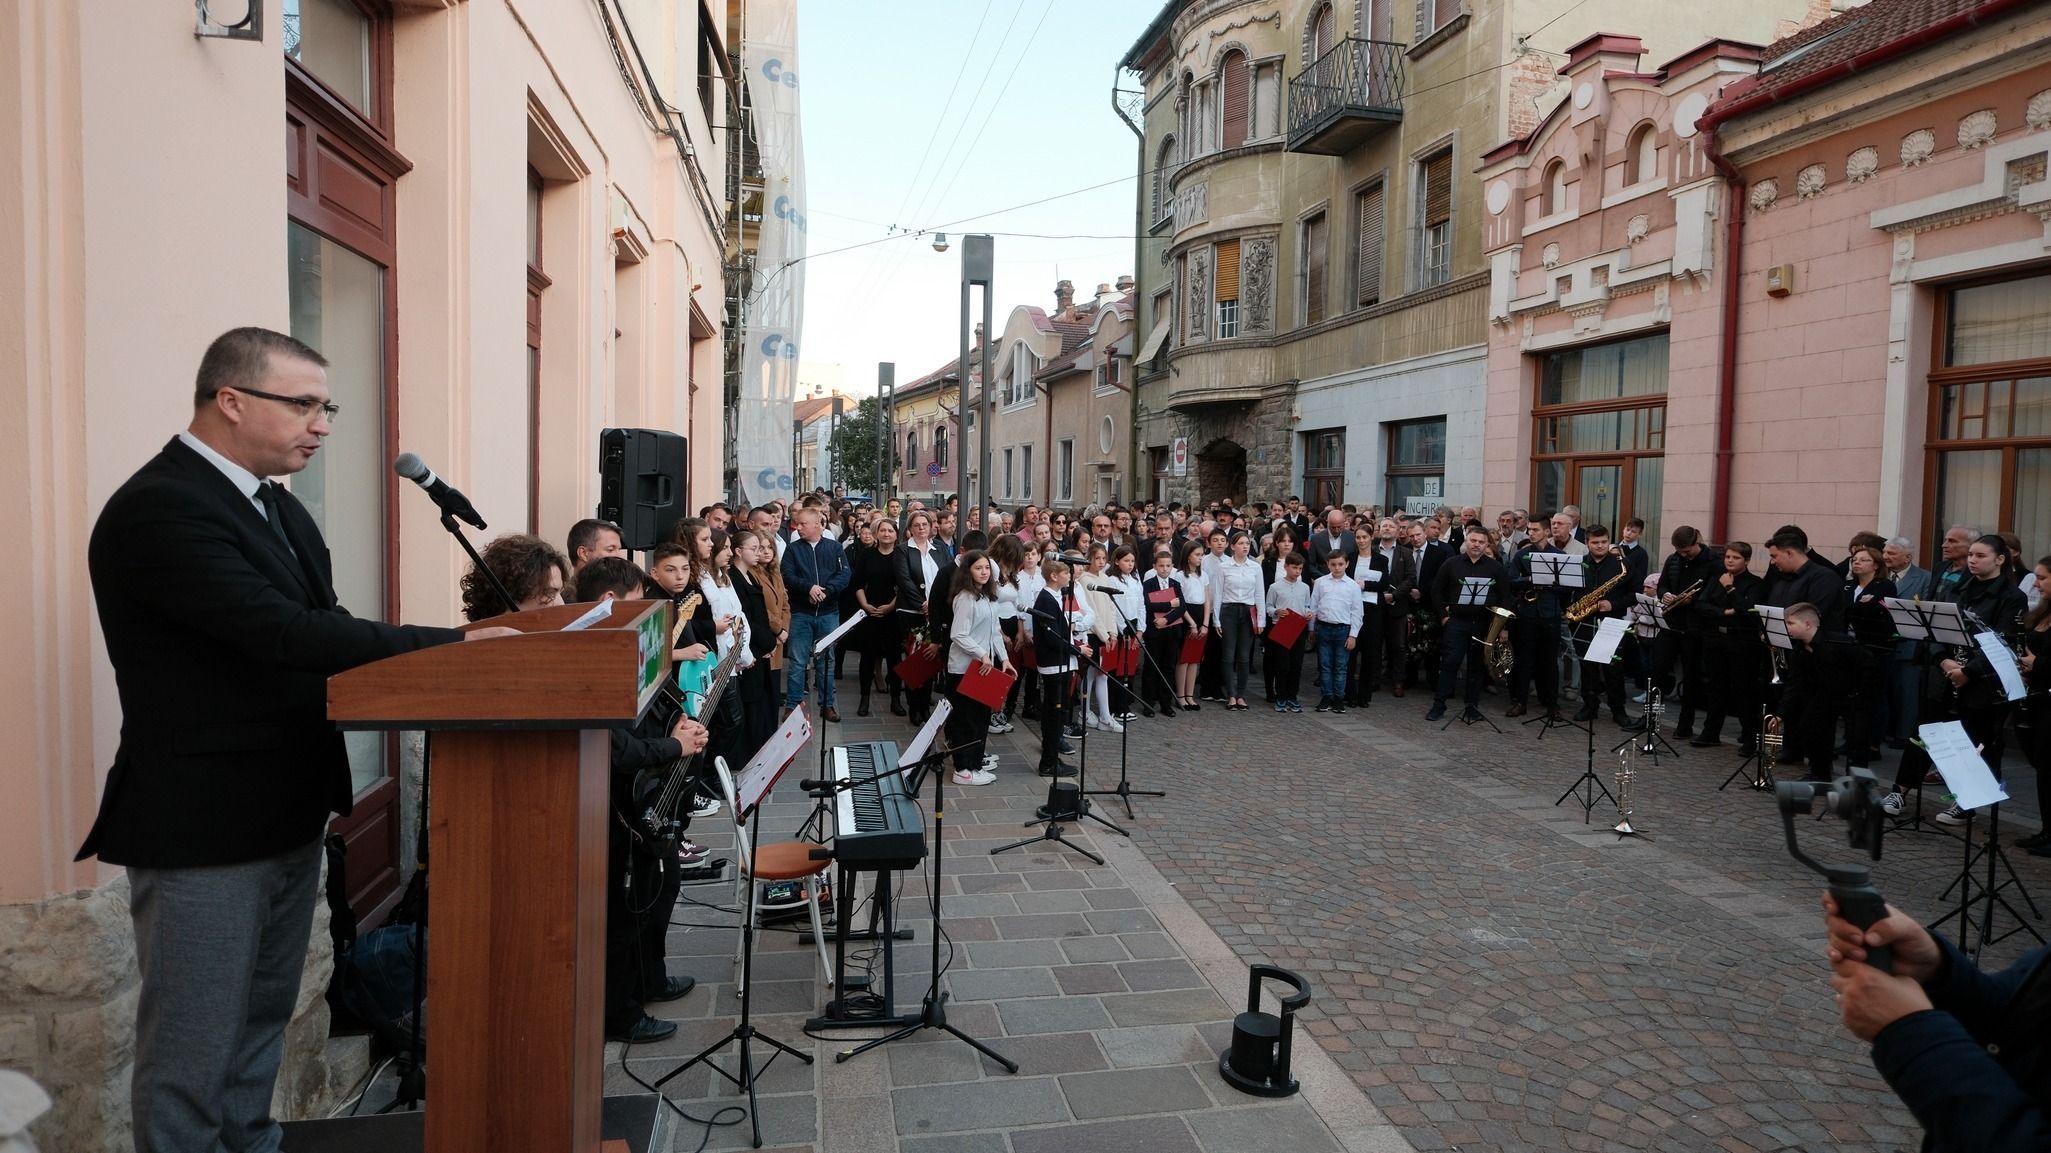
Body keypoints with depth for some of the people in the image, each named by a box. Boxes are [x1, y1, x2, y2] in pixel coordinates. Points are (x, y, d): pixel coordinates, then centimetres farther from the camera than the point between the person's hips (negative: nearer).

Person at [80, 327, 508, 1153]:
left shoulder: (276, 505, 11)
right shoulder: (159, 509, -19)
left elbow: (314, 628, 6)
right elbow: (282, 632, -28)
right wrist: (453, 646, -27)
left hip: (287, 812, 9)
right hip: (202, 826, -9)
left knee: (261, 1027, 21)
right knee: (192, 1053, 5)